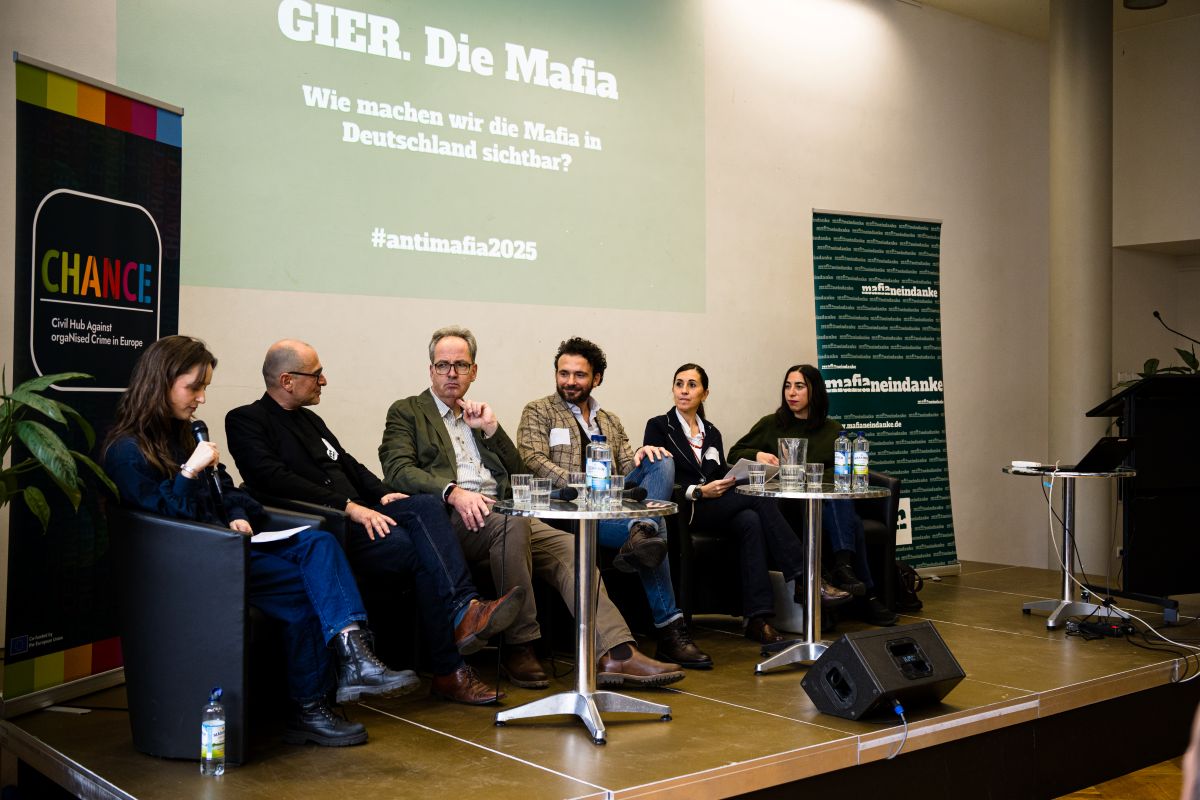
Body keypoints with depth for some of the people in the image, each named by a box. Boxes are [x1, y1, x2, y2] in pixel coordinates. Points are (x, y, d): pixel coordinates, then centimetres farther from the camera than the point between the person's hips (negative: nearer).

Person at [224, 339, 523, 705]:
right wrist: (348, 506, -21)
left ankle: (464, 609, -37)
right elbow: (275, 480, -16)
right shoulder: (246, 421, -1)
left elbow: (349, 465, 25)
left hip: (356, 514, 7)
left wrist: (382, 495, 3)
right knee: (418, 549, -25)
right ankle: (448, 670, -21)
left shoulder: (310, 419, 25)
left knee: (426, 508, -21)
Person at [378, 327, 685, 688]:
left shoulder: (477, 415, 29)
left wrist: (490, 428, 7)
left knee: (568, 547, -19)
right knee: (513, 521, -35)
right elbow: (397, 469, -5)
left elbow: (515, 469, 22)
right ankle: (518, 646, -25)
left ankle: (616, 653, -30)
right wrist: (453, 491, -21)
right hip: (450, 518, -5)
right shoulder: (406, 412, 13)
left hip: (502, 513, 6)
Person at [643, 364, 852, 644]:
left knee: (751, 521, -30)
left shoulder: (712, 432, 23)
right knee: (760, 497, -25)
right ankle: (803, 580, -24)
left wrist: (730, 481, -5)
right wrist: (698, 492, -17)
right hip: (681, 510, -5)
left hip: (716, 508, 6)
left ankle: (757, 618, -35)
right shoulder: (659, 426, 4)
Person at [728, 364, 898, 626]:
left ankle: (844, 569, -49)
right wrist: (757, 455, -9)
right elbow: (733, 454, 14)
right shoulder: (772, 424, 13)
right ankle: (864, 593, -39)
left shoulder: (832, 430, 19)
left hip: (825, 500, 3)